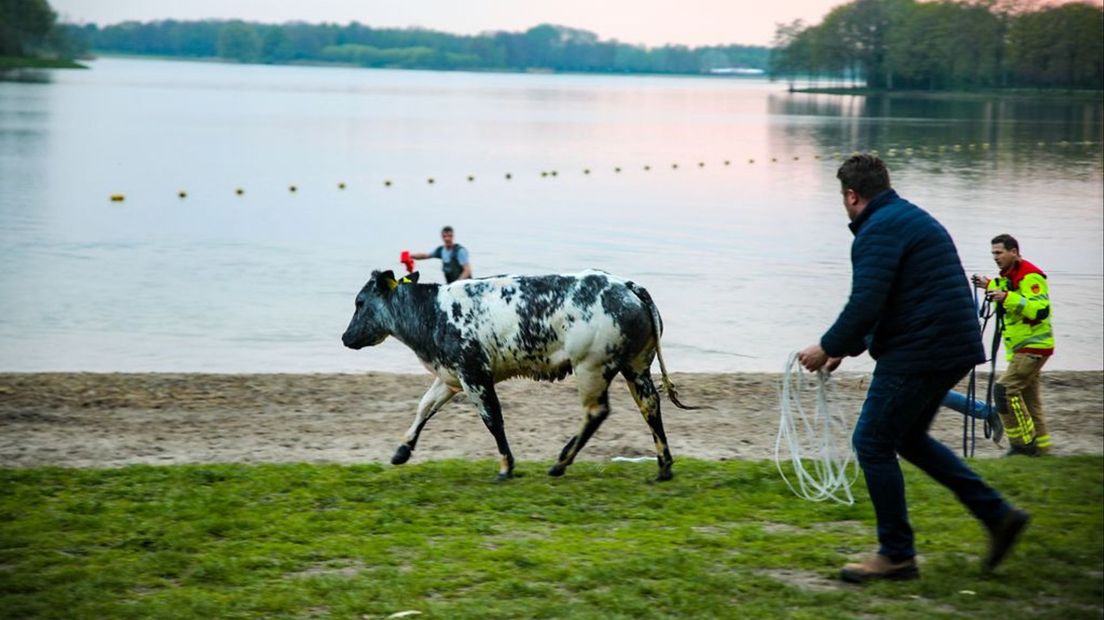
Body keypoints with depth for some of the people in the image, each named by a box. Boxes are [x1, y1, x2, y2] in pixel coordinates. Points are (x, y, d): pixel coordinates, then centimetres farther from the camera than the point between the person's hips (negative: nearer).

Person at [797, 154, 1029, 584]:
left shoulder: (879, 230, -13)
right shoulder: (912, 219, 20)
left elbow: (865, 306, -22)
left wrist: (828, 348, -8)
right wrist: (848, 347, 23)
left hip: (920, 354, -10)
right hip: (954, 349, 10)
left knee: (872, 444, 0)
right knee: (908, 437, 22)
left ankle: (897, 555, 7)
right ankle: (997, 514, 19)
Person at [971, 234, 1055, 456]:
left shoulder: (1030, 276, -17)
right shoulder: (1009, 276, 16)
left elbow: (1041, 310, -28)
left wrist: (1007, 298, -34)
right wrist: (990, 286, 18)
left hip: (1033, 346, -11)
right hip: (1021, 348, 11)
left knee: (1005, 389, -18)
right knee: (1029, 399, 14)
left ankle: (1024, 443, -14)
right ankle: (1042, 448, 21)